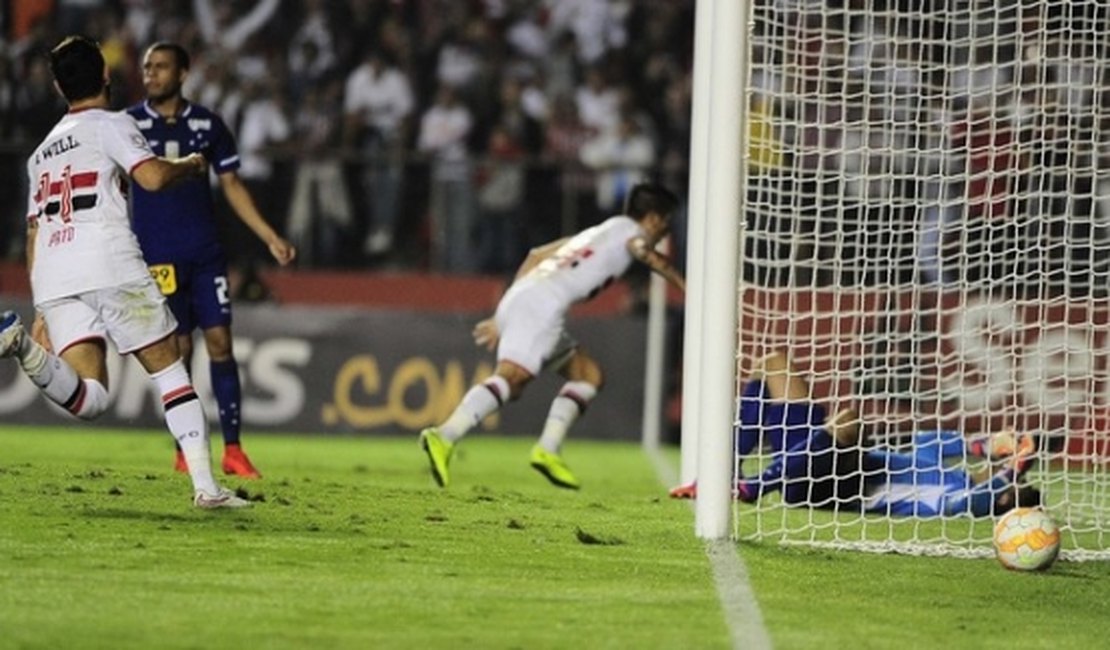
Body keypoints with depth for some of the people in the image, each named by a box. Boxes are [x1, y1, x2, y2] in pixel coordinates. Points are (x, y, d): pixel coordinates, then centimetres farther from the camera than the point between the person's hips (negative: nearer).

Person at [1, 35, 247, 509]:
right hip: (109, 267, -5)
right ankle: (205, 487, 1)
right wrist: (191, 165, 11)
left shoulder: (42, 151, 28)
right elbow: (152, 176, -10)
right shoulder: (109, 125, 7)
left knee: (89, 399, -6)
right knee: (169, 370, 7)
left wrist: (43, 311, 26)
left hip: (51, 280, 5)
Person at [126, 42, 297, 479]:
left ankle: (232, 450, 0)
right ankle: (185, 451, 8)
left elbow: (231, 186, 14)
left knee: (219, 342, -4)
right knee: (177, 350, -2)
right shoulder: (129, 124, 0)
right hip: (158, 257, -2)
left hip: (206, 253, 2)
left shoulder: (207, 124, 7)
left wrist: (270, 237, 9)